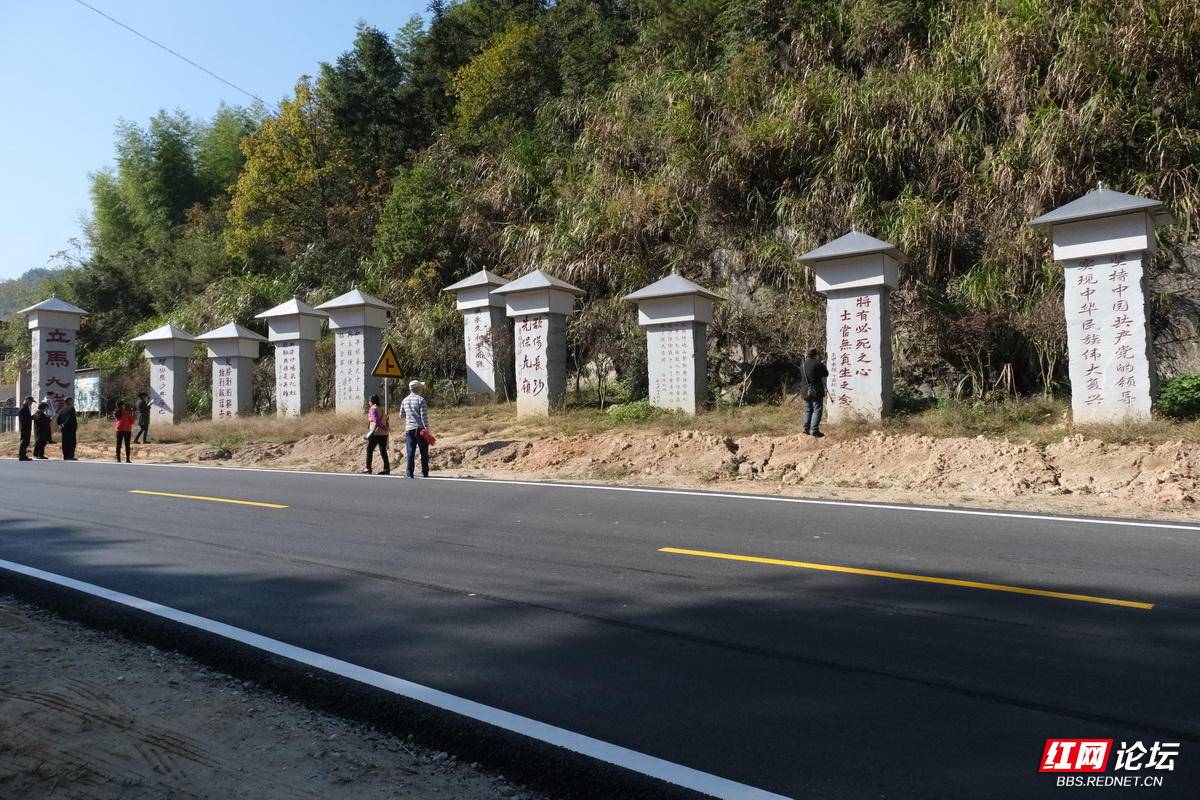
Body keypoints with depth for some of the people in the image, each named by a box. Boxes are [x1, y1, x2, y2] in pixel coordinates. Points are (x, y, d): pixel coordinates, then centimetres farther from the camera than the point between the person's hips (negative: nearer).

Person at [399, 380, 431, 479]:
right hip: (420, 429, -4)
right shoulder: (420, 400, -7)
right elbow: (424, 416, -12)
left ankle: (409, 473, 0)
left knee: (410, 452, 4)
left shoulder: (404, 401, 10)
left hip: (409, 429, 4)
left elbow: (402, 415, 20)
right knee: (424, 452, 5)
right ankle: (424, 473, 7)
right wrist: (427, 429, -12)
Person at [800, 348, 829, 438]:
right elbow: (826, 374, -5)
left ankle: (806, 428, 14)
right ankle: (814, 429, -10)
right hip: (816, 391, -6)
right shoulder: (817, 364, -12)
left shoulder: (802, 365, 8)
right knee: (817, 410, -4)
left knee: (808, 410, 15)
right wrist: (823, 365, 12)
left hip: (806, 391, 6)